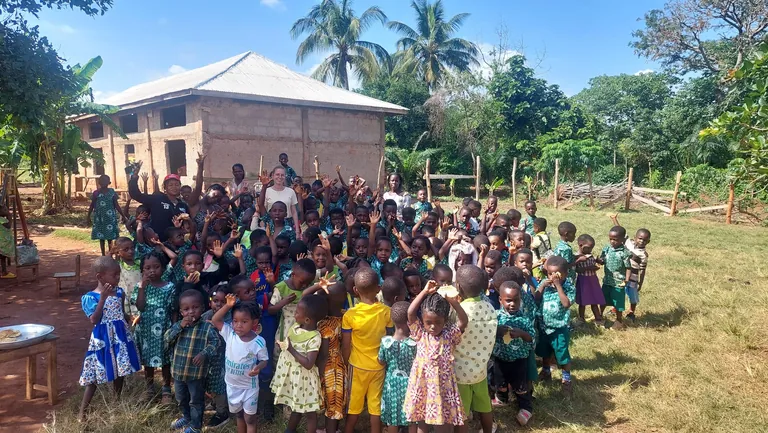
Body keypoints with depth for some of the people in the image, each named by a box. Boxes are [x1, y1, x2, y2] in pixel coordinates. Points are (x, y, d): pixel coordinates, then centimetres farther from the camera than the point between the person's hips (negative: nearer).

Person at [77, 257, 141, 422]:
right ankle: (82, 411, 14)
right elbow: (94, 320, -22)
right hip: (102, 339, -5)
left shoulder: (119, 291, 3)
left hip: (120, 336, 5)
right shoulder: (91, 297, -12)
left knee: (119, 371, 15)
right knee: (95, 376, 1)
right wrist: (103, 298, -25)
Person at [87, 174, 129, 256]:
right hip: (99, 218, 1)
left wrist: (123, 216, 1)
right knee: (101, 237, 7)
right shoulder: (96, 193, -1)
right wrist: (88, 217, 8)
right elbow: (92, 206, 7)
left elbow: (116, 205, 3)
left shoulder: (112, 192, -2)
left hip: (110, 217, -1)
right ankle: (103, 255, 15)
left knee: (110, 236, 4)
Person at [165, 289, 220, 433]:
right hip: (178, 370, 5)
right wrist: (180, 327, -21)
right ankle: (186, 417, 48)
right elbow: (167, 338, -9)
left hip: (196, 372, -5)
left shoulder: (207, 327, -13)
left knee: (196, 399, 10)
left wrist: (204, 354, -31)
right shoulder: (178, 325, 1)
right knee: (181, 398, 25)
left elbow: (214, 342, -16)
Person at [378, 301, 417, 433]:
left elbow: (382, 362, -2)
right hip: (410, 384, -1)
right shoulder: (415, 342, -21)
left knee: (392, 420, 17)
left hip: (392, 384, 1)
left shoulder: (386, 341, -17)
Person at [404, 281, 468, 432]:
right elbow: (410, 313, -17)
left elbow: (463, 321, -20)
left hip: (442, 385, -1)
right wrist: (425, 292, -19)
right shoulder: (420, 333, -4)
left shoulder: (450, 334, -5)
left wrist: (452, 300, -31)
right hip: (422, 384, 1)